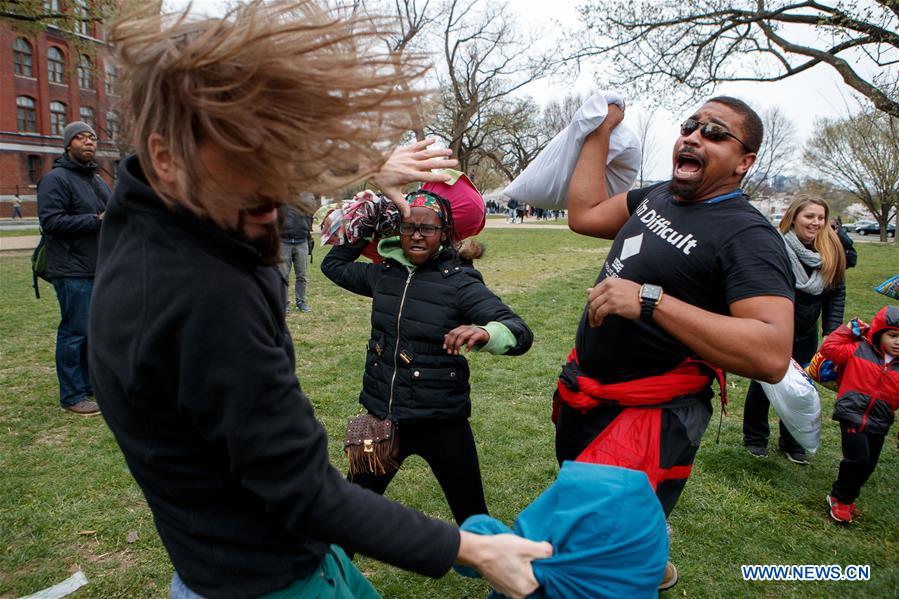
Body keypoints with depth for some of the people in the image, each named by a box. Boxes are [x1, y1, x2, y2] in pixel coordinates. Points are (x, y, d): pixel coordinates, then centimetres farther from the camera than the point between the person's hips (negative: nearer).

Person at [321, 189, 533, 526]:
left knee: (472, 516, 13)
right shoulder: (384, 274, 1)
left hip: (441, 422, -4)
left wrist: (484, 333, -44)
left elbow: (520, 334, -24)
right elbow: (333, 265, 20)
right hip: (382, 416, 4)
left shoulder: (460, 282, -14)